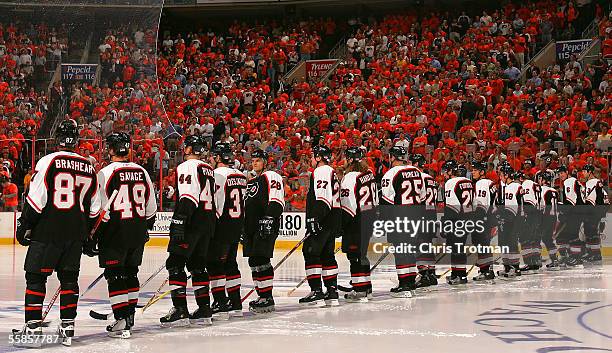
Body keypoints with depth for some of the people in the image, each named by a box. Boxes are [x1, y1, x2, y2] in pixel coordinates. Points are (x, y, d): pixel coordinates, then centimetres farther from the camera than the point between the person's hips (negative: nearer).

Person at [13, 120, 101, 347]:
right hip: (75, 234, 5)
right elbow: (94, 208, 13)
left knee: (36, 276, 2)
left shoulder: (48, 162, -7)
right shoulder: (89, 168, 9)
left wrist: (24, 226, -2)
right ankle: (67, 328, 11)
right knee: (69, 278, 12)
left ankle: (33, 327, -2)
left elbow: (36, 199, -11)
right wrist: (88, 235, 23)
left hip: (47, 231, -4)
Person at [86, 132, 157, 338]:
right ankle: (130, 314, 27)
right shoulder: (142, 172, 7)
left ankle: (122, 321, -8)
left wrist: (91, 238, -7)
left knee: (115, 275, -2)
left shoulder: (106, 173, -11)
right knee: (130, 272, 18)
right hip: (138, 234, 6)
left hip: (114, 233, -6)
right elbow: (151, 208, 12)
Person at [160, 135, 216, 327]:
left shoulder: (187, 167, -10)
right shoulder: (208, 169, 18)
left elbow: (187, 198, -21)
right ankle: (204, 311, 13)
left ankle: (180, 311, -11)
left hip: (191, 223, -9)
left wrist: (178, 224, -24)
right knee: (198, 265, 14)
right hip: (208, 222, 9)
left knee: (175, 263, -5)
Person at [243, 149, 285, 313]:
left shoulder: (271, 176, -3)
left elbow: (276, 201, -16)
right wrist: (243, 228, 26)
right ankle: (262, 297, 15)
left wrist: (269, 218, -26)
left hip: (266, 226, -10)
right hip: (251, 227, 10)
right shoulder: (251, 182, 26)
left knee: (261, 260, -15)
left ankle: (268, 298, -15)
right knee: (253, 262, 8)